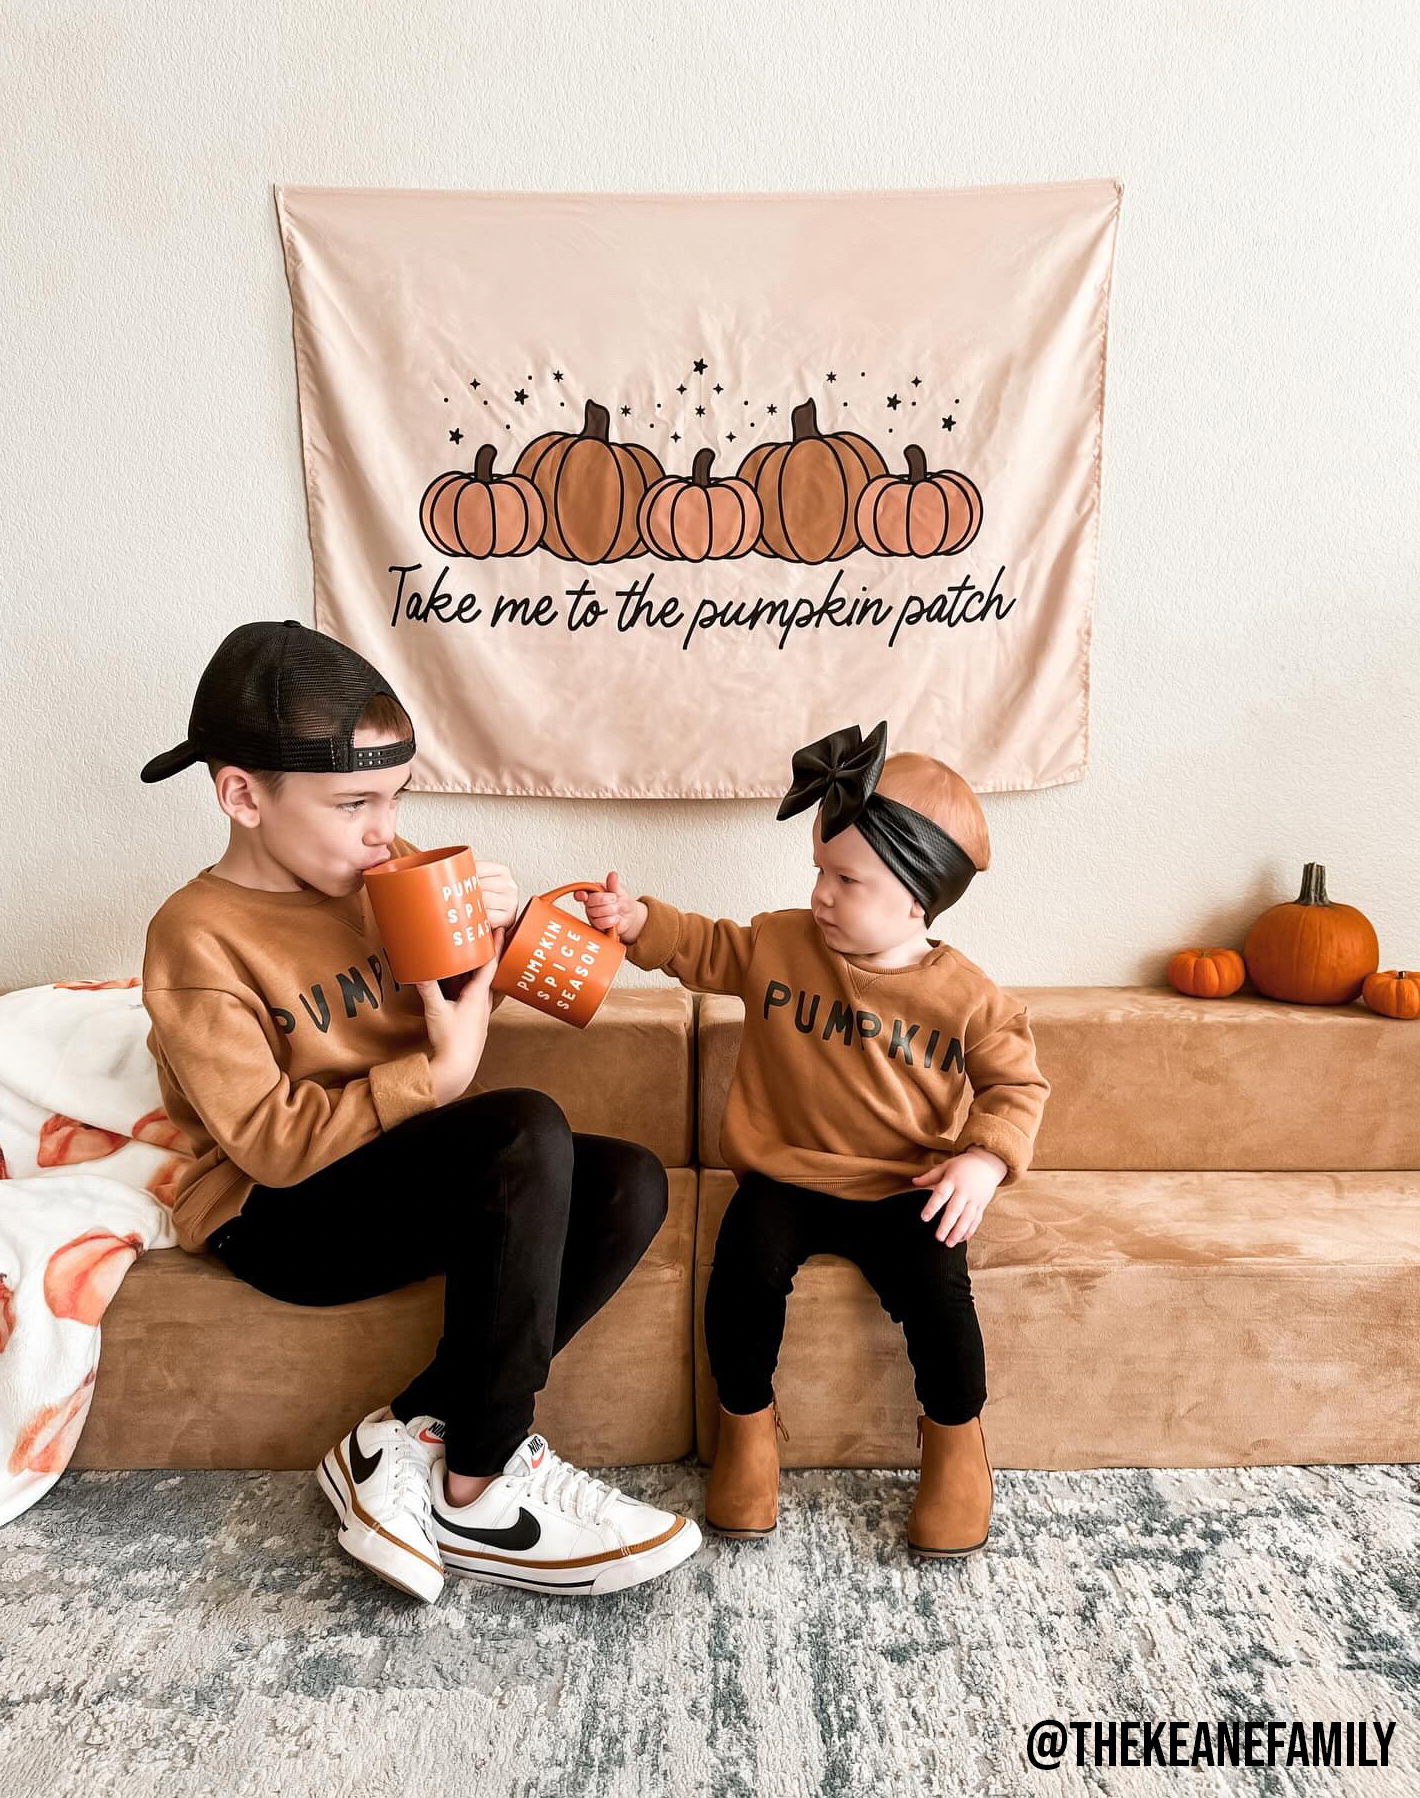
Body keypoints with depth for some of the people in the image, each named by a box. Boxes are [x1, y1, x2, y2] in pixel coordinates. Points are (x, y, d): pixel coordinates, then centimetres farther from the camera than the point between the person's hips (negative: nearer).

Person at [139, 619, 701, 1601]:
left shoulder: (385, 869, 3)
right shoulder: (198, 939, -14)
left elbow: (477, 993, 15)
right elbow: (269, 1142, -20)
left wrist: (499, 926, -6)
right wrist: (437, 1075, -25)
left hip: (426, 1169, 7)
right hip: (282, 1215, -7)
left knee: (631, 1185, -14)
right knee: (530, 1128, -32)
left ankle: (412, 1431, -11)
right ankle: (480, 1493, -16)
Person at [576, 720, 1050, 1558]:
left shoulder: (965, 996, -7)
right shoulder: (778, 943, -2)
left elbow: (1018, 1083, 0)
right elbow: (704, 949, 12)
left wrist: (986, 1158, -16)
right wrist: (638, 920, -4)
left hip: (904, 1190, -1)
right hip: (786, 1178, 1)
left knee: (939, 1293, -22)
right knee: (747, 1267, -24)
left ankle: (956, 1436, 13)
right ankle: (747, 1419, 6)